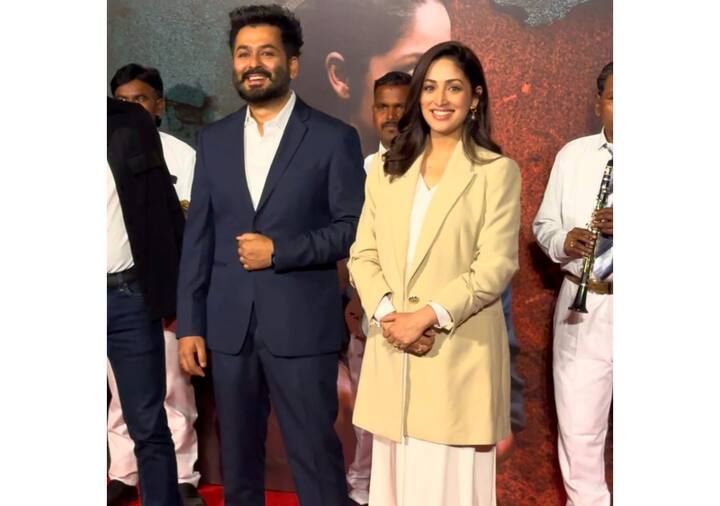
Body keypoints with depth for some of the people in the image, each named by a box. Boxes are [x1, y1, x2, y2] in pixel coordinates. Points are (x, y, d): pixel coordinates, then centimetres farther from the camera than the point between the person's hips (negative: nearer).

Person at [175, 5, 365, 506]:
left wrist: (279, 251, -14)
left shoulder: (334, 138, -3)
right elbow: (198, 236, 8)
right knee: (237, 460, 15)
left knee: (316, 458, 3)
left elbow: (355, 228, -5)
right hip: (228, 326, 4)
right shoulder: (214, 139, 10)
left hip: (301, 326, -4)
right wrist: (190, 323, 4)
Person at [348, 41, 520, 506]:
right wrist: (385, 312, -9)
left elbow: (495, 266, -9)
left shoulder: (498, 171, -1)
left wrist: (426, 316, -17)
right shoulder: (386, 169, 13)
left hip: (461, 356, -4)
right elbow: (363, 254, 8)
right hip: (391, 353, 4)